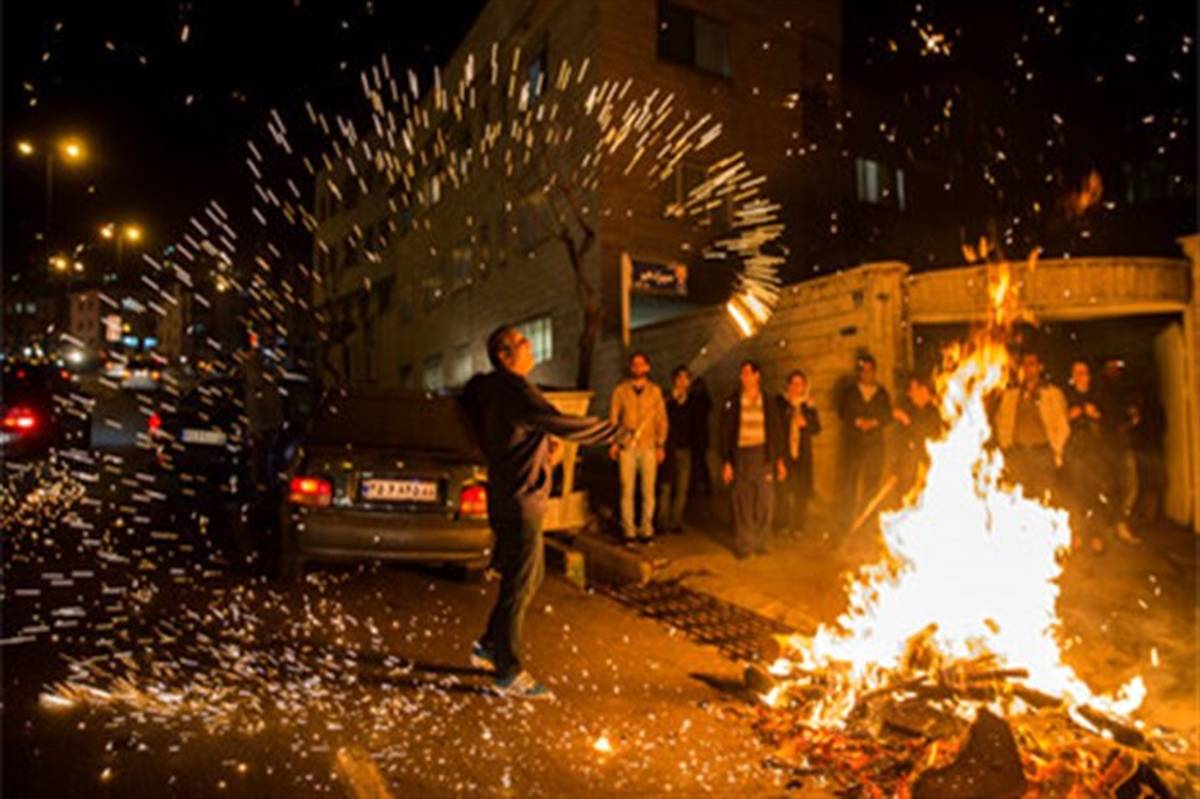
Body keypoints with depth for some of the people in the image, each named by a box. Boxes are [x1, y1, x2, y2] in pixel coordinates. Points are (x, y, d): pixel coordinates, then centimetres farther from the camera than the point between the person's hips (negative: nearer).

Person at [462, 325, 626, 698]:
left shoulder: (495, 389, 11)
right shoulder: (515, 391, -20)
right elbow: (564, 424, -27)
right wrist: (616, 433, -16)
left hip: (511, 496, 10)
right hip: (520, 502, -10)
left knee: (529, 577, 19)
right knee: (519, 585, -1)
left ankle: (489, 647, 30)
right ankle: (508, 673, 9)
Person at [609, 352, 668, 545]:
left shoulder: (655, 391, 8)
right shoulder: (620, 390, 5)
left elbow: (662, 419, 9)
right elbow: (613, 418, 5)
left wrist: (661, 445, 3)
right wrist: (614, 443, -3)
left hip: (649, 447, 1)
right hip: (627, 447, -1)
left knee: (648, 491, 1)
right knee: (627, 490, -2)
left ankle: (646, 530, 11)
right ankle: (628, 531, 7)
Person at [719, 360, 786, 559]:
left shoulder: (769, 404, 8)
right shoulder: (732, 403, 3)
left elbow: (777, 432, 12)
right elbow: (725, 433, 2)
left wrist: (779, 460, 8)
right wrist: (726, 463, -4)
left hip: (763, 456, 2)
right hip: (741, 456, -1)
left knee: (765, 502, 0)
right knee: (742, 503, -1)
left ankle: (759, 542, 14)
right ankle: (743, 544, 8)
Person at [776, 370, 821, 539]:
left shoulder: (808, 404, 11)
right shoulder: (780, 402, 3)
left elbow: (817, 427, 8)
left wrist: (805, 423, -7)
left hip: (803, 452, 2)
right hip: (783, 451, -2)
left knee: (802, 490, -1)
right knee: (783, 489, -4)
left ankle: (798, 526, 8)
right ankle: (783, 525, 7)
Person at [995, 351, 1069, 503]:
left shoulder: (1053, 393, 10)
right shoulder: (1010, 394, 16)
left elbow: (1062, 425, 8)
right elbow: (1002, 421, 14)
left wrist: (1057, 451, 0)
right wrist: (1005, 446, 4)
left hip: (1043, 452, -1)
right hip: (1017, 453, 2)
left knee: (1044, 496, -9)